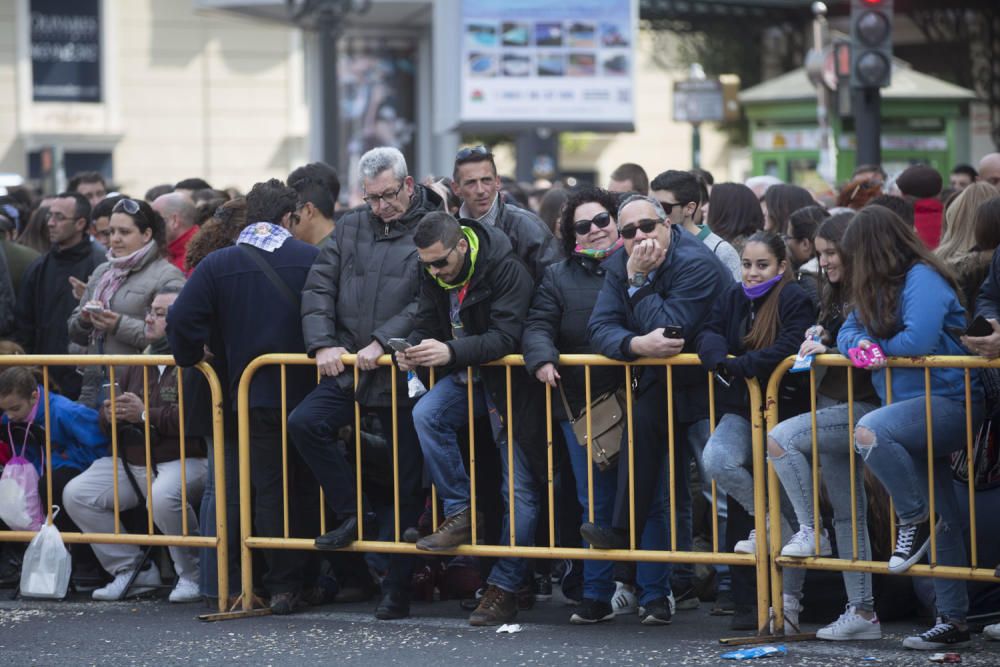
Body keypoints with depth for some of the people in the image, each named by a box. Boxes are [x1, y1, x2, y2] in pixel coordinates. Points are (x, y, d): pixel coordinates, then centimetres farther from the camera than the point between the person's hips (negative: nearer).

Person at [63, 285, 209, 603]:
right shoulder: (141, 362, 18)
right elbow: (107, 422, 25)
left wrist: (146, 415, -19)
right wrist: (110, 416, -1)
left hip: (182, 461, -8)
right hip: (131, 463, 8)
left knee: (164, 498, -38)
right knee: (76, 494, -6)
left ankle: (192, 575, -11)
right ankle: (132, 569, 3)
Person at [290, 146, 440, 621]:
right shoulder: (350, 228, 12)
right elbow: (318, 288, 8)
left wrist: (382, 342, -19)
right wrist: (323, 344, -7)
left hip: (406, 373, -4)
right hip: (349, 368, 4)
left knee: (408, 484, 1)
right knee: (304, 423, -20)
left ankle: (398, 589, 11)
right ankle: (351, 515, -2)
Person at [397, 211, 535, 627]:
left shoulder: (506, 269, -22)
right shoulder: (433, 276, -1)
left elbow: (507, 336, -28)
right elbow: (427, 325, 7)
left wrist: (450, 351, -41)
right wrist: (412, 350, -16)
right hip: (467, 376, 6)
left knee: (519, 491, -6)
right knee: (425, 414, -25)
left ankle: (504, 588, -1)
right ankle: (460, 513, -14)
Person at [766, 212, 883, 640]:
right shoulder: (838, 295, 17)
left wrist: (831, 351, -17)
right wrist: (822, 338, 7)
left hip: (860, 408, -10)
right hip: (835, 408, 10)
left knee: (780, 438, -23)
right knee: (848, 515, 7)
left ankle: (810, 531, -12)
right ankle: (862, 612, 9)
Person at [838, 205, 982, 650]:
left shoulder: (923, 279, -12)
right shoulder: (877, 289, 15)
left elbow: (918, 339, -24)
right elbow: (850, 331, 16)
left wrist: (879, 345, -4)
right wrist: (860, 345, -9)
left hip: (949, 401, -9)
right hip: (915, 410, 9)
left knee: (869, 432, -34)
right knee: (942, 525, 8)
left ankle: (914, 519, -16)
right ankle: (952, 620, 10)